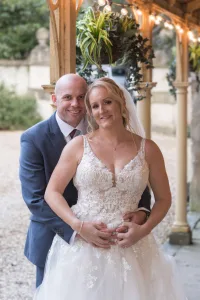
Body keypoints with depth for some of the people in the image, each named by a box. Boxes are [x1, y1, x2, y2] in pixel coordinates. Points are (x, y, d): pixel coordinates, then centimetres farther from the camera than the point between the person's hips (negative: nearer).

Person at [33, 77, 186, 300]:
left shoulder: (147, 149, 1)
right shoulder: (78, 146, -1)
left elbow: (163, 199, 9)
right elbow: (52, 192, 0)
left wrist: (144, 229, -8)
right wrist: (78, 225, -13)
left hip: (130, 247, 1)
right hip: (82, 245, -1)